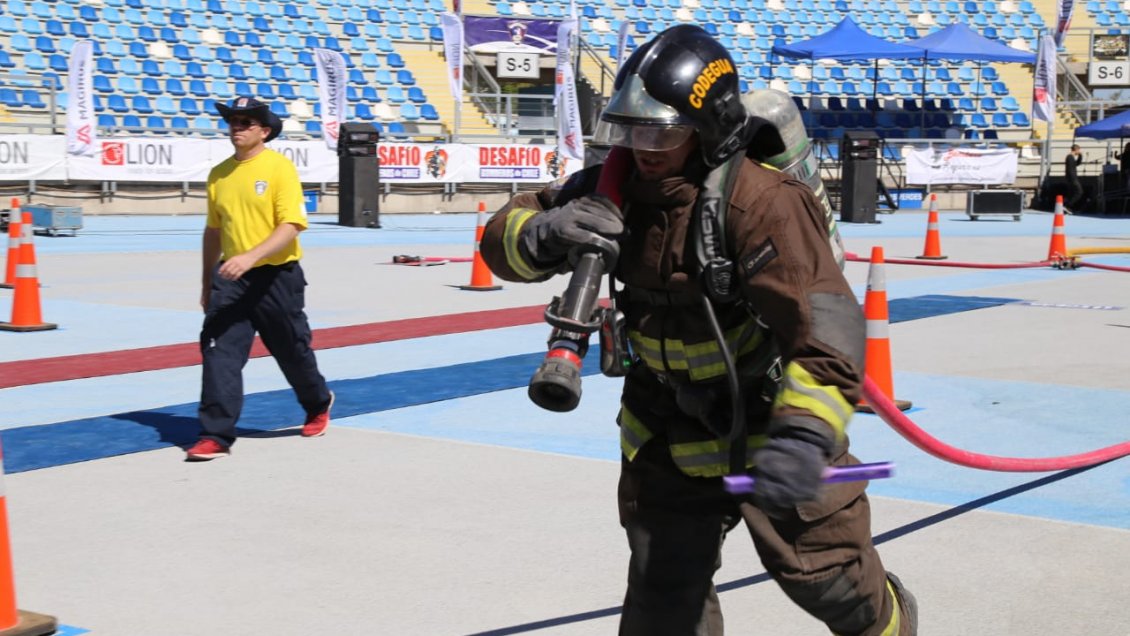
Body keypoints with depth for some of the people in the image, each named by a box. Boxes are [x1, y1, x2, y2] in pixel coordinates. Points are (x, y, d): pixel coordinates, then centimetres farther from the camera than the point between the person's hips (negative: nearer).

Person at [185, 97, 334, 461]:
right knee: (219, 353, -8)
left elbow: (291, 225, -19)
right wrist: (207, 284, 19)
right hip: (230, 278, 4)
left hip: (276, 277, -4)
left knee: (292, 350, 12)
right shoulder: (219, 174, 8)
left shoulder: (280, 168, -10)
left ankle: (318, 404, 41)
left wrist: (251, 256, -30)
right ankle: (216, 436, -6)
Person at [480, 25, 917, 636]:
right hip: (667, 427, 5)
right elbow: (503, 236, -4)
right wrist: (547, 233, -29)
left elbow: (824, 319, -37)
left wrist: (804, 435, -50)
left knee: (823, 572, 8)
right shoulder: (616, 187, -10)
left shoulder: (760, 200, -28)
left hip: (772, 416, -5)